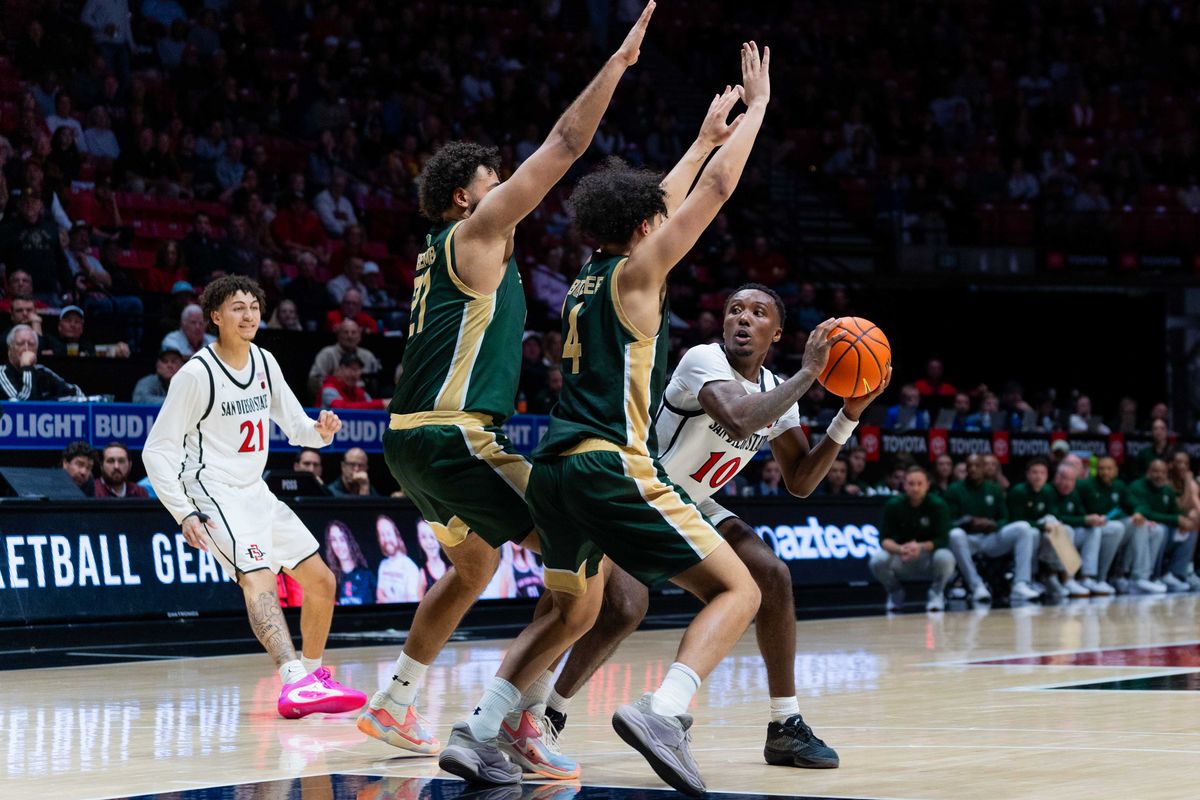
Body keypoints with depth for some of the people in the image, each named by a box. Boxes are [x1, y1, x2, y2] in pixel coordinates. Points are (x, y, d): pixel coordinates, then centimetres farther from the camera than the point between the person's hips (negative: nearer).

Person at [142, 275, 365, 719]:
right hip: (215, 495, -8)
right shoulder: (196, 374, -13)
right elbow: (156, 451, -13)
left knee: (320, 581, 10)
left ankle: (314, 674, 30)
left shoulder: (264, 363, 7)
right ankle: (296, 683, -48)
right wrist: (183, 513, -21)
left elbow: (296, 426, 17)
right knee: (259, 577, -30)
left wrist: (320, 430, -8)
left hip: (256, 492, 8)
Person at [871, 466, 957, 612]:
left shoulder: (938, 505, -13)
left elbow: (942, 540, -19)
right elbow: (884, 539, -14)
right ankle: (895, 593, 3)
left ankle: (936, 594, -3)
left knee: (945, 557, -34)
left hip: (929, 560, -1)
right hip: (902, 562, 1)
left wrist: (920, 547, -39)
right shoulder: (893, 505, -10)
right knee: (878, 560, -28)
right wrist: (899, 549, -37)